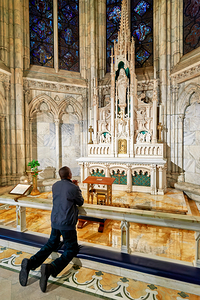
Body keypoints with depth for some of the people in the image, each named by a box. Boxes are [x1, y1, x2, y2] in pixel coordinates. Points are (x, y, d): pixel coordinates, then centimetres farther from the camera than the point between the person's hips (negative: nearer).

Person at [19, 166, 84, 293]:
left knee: (52, 244, 26)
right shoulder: (73, 188, -16)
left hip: (55, 221, 6)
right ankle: (51, 268, -16)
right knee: (71, 249, 9)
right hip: (67, 224, -6)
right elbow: (81, 202, 1)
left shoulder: (55, 186, 1)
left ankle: (31, 262, 4)